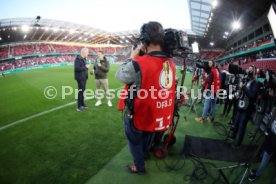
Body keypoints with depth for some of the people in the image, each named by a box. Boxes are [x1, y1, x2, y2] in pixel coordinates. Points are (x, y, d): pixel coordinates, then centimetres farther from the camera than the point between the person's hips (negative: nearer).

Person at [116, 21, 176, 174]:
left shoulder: (138, 63, -31)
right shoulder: (170, 63, -11)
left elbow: (119, 76, -13)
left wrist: (132, 57, -3)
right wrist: (144, 56, 0)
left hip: (139, 115, -6)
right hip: (159, 115, 6)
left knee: (135, 141, 24)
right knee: (145, 138, 34)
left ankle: (139, 167, 45)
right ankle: (142, 156, 60)